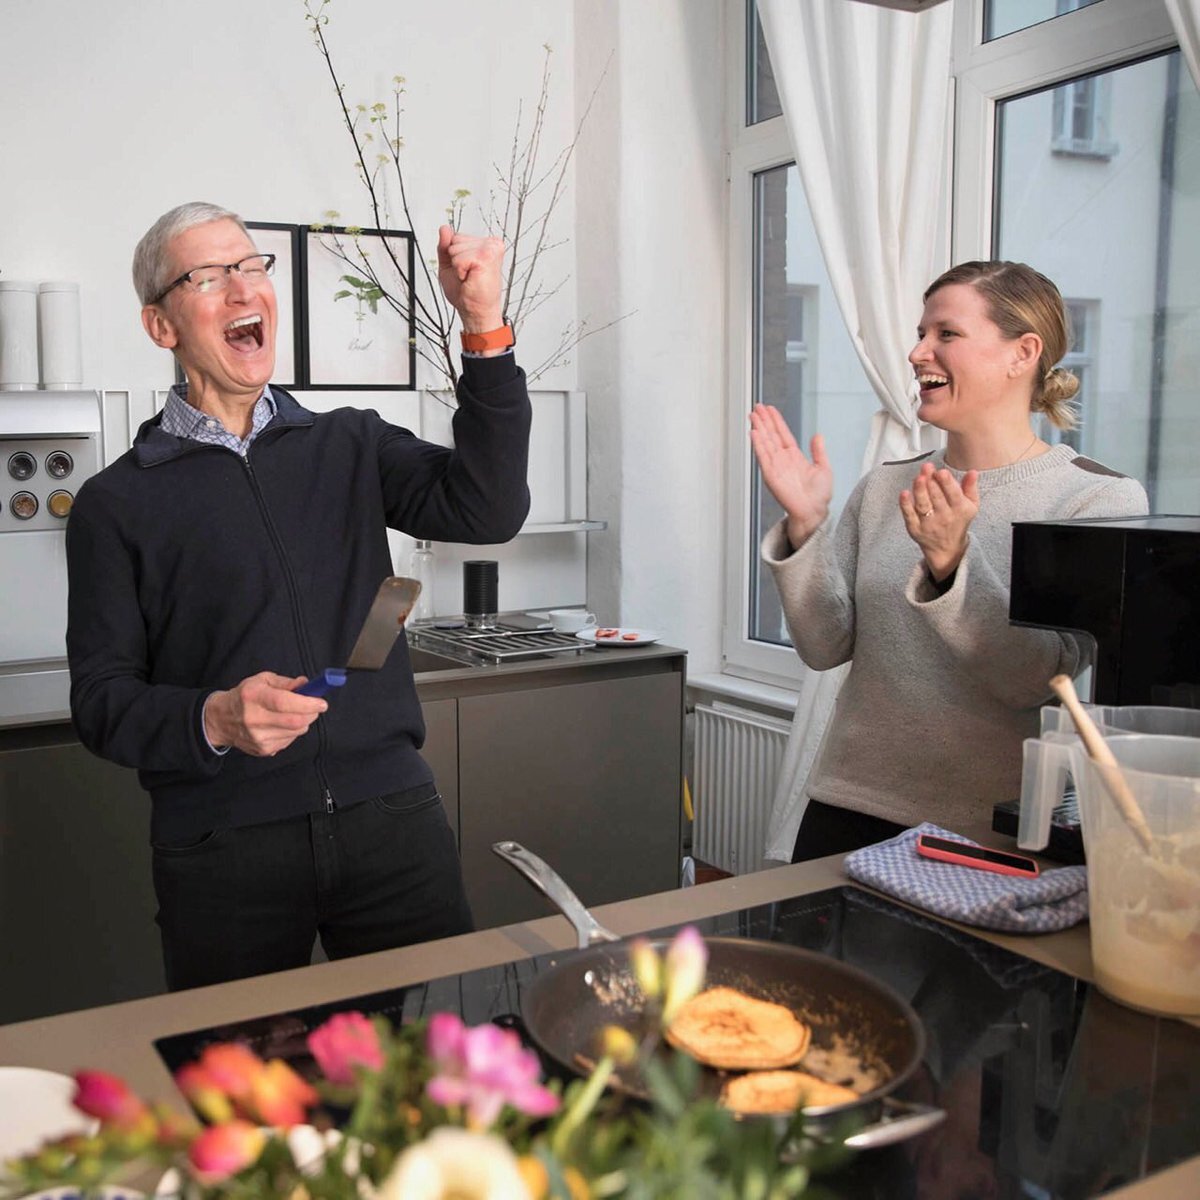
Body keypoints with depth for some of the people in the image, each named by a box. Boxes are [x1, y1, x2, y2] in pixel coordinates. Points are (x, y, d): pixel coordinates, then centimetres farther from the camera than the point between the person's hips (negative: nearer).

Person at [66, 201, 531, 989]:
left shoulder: (351, 446, 10)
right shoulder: (118, 503, 5)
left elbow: (486, 509, -6)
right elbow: (102, 699, 2)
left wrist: (485, 331, -15)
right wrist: (213, 720, -18)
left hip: (391, 818, 2)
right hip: (222, 848, -1)